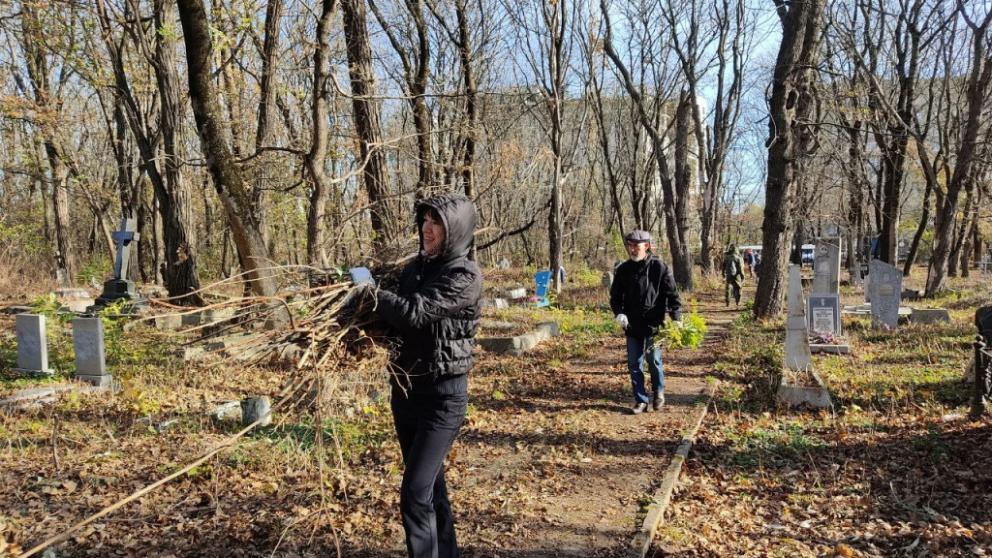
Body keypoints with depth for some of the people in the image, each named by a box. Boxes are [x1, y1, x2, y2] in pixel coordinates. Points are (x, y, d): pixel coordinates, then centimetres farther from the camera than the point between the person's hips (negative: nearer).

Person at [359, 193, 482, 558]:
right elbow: (399, 321, 10)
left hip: (443, 395, -7)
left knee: (415, 493, -10)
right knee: (431, 484, 18)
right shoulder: (415, 268, 7)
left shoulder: (465, 277, -15)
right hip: (406, 389, 7)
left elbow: (415, 312, -25)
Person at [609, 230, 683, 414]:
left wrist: (676, 318, -16)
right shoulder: (623, 269, 3)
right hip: (632, 325, 4)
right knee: (634, 364, 5)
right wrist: (619, 313, -8)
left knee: (654, 361, 3)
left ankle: (659, 393, 29)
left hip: (653, 324, -3)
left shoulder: (659, 267, -7)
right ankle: (641, 400, 17)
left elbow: (672, 294, -6)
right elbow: (615, 295, 10)